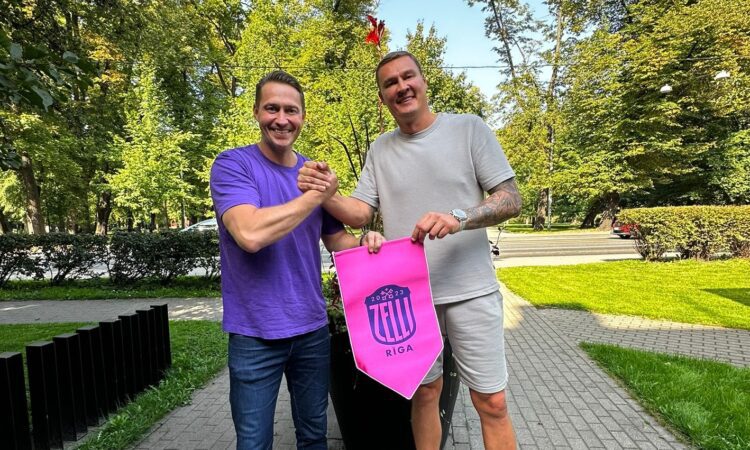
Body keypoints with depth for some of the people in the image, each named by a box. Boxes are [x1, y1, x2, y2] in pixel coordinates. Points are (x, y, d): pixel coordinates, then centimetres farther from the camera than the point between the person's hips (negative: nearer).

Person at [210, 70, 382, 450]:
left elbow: (336, 239, 13)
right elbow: (250, 234, -29)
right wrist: (316, 195, -19)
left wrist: (365, 245, -8)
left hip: (312, 327, 5)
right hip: (255, 333, -4)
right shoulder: (232, 165, -11)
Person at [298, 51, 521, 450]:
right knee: (424, 391, 17)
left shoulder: (469, 128, -3)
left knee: (492, 402, 6)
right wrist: (326, 195, -18)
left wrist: (458, 218, -26)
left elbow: (512, 201, -7)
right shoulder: (380, 149, 8)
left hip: (470, 291, -2)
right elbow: (360, 213, 3)